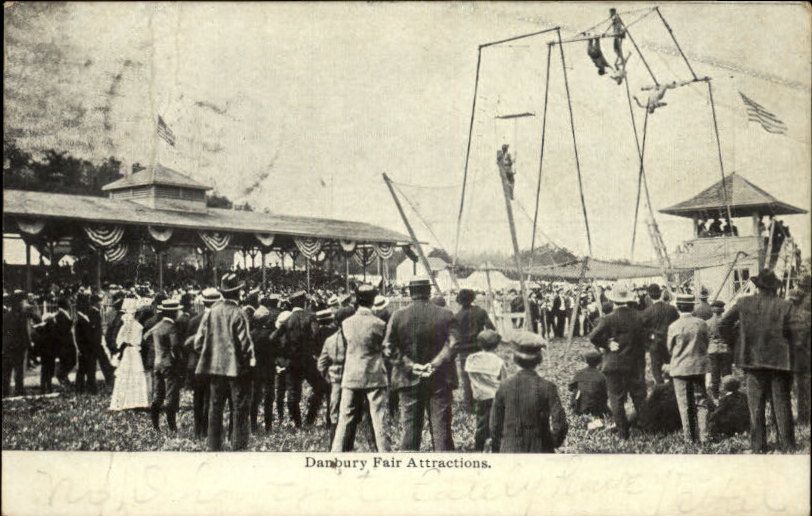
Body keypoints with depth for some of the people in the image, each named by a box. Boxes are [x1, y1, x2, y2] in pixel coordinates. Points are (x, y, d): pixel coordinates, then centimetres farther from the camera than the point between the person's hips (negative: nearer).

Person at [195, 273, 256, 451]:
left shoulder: (211, 312, -1)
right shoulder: (237, 313, -14)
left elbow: (198, 342, 1)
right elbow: (245, 342, -13)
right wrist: (251, 358, 3)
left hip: (215, 366, 5)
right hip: (236, 367, -5)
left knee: (215, 407, 12)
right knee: (240, 408, 4)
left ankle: (214, 446, 16)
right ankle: (238, 445, 4)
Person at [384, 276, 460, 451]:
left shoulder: (397, 316, -1)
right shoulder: (446, 315, -3)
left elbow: (389, 348, -7)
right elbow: (452, 344, -13)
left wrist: (411, 366, -9)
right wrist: (435, 364, -15)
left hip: (409, 381, 1)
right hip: (439, 380, -1)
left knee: (410, 429, 8)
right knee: (441, 429, 6)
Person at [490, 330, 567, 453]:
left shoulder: (504, 387, -4)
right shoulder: (547, 387, -9)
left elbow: (495, 424, 2)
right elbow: (559, 423, -12)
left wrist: (497, 450, 15)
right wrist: (554, 442, 8)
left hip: (510, 450, 2)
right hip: (540, 451, -1)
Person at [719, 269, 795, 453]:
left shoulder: (744, 303, -1)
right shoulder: (784, 306, -6)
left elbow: (723, 324, 0)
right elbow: (789, 332, -12)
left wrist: (735, 344, 10)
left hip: (753, 360, 1)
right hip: (779, 361, -1)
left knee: (756, 405, 6)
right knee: (782, 403, 7)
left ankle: (758, 446, 7)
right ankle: (787, 446, 9)